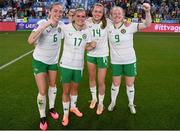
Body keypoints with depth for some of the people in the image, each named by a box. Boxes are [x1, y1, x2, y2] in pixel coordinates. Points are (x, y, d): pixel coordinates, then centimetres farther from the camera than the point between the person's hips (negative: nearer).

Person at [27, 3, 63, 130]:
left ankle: (52, 108, 43)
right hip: (40, 60, -4)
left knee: (52, 85, 19)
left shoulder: (61, 24, -9)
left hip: (54, 60, 5)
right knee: (42, 92, -3)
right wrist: (46, 24, -40)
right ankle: (42, 117, 21)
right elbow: (30, 41, -38)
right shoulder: (42, 23, -22)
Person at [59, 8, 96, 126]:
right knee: (66, 90, 6)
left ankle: (73, 107, 45)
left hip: (79, 65, 3)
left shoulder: (86, 31, -1)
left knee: (75, 87, 20)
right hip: (66, 64, -3)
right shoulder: (66, 28, -12)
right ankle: (65, 114, 26)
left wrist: (92, 46, -10)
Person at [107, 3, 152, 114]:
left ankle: (131, 104, 33)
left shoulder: (129, 26, -11)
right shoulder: (109, 27, -5)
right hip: (116, 61, 1)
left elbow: (147, 24, -20)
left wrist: (147, 11, -35)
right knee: (116, 83, 13)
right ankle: (113, 102, 36)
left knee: (130, 84, 11)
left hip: (130, 60, -1)